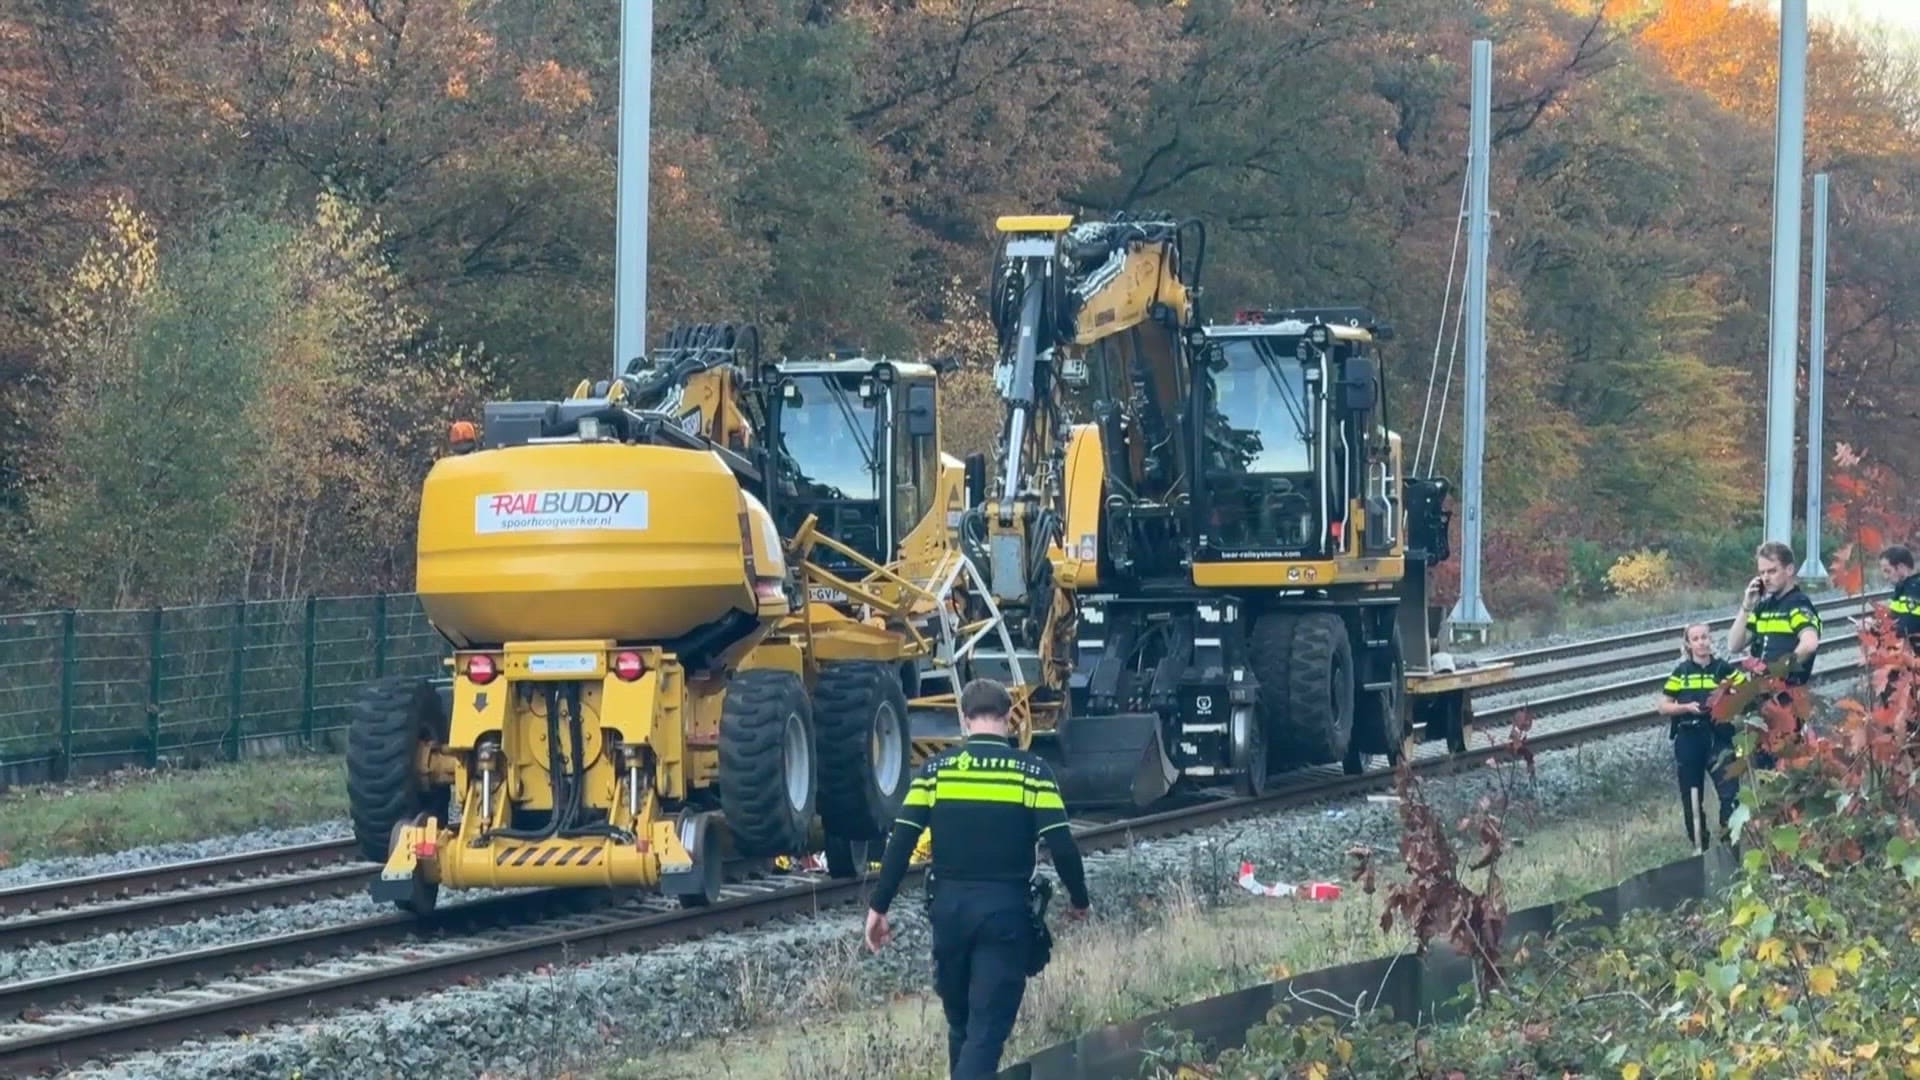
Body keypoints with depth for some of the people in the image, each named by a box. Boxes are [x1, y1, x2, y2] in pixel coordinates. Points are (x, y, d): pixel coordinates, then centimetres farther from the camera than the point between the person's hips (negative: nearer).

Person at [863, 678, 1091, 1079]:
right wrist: (1079, 900, 8)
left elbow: (901, 842, -3)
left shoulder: (936, 769, 1)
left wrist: (878, 907, 3)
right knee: (987, 1030, -4)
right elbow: (1062, 846, -8)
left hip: (949, 907, 3)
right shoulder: (1032, 771, -3)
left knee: (960, 1023, 19)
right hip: (1006, 910, -3)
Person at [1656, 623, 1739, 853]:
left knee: (1730, 791, -14)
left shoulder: (1724, 669, 3)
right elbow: (1662, 705, 6)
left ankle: (1729, 840, -4)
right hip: (1688, 739, 1)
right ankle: (1699, 847, 19)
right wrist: (1686, 707, -9)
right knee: (1692, 797, 7)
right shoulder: (1681, 672, 6)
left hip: (1718, 737, -1)